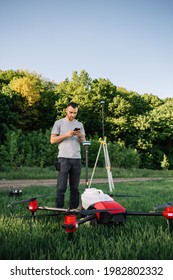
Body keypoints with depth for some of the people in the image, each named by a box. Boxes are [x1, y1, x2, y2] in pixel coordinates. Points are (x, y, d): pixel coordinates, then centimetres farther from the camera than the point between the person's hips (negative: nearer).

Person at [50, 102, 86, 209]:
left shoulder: (79, 124, 17)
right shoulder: (59, 123, 5)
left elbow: (83, 142, 16)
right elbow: (52, 140, -1)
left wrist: (80, 136, -5)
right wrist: (66, 135, -11)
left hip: (77, 159, 4)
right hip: (64, 159, -4)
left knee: (75, 187, 7)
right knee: (61, 187, -4)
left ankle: (74, 208, 13)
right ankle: (59, 209, 0)